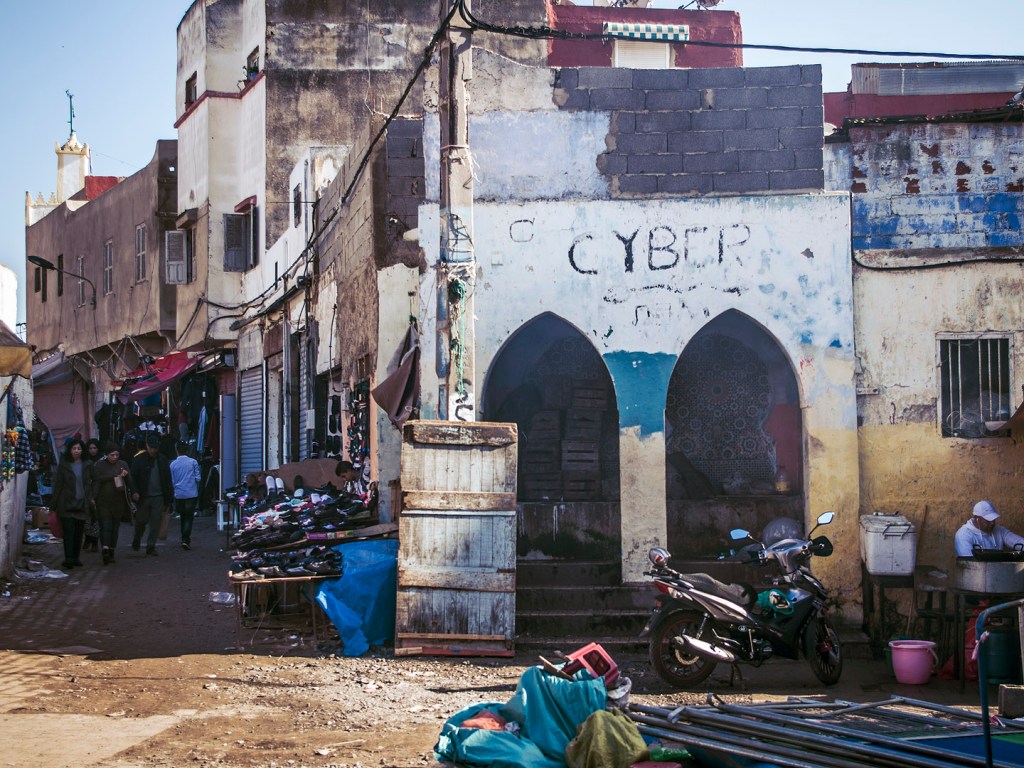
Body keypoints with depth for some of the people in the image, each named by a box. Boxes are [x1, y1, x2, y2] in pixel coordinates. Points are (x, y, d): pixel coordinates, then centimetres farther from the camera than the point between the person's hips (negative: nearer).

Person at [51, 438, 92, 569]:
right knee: (69, 531, -9)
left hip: (82, 504, 2)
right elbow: (58, 485, 5)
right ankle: (69, 559, -12)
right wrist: (54, 504, 2)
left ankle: (76, 558, 16)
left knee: (79, 532, 6)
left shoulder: (87, 465, 9)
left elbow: (91, 484, 10)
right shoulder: (63, 465, 5)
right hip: (67, 504, -2)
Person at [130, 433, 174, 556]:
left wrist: (168, 501, 7)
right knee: (141, 521, 5)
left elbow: (168, 481, 10)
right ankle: (136, 540, 31)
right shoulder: (139, 459, -1)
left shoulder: (163, 460, 7)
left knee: (156, 523, -2)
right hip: (143, 497, -2)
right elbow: (133, 477, -2)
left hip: (158, 497, 2)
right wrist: (135, 492, -18)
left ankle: (151, 546, 6)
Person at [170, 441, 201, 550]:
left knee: (183, 517, 18)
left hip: (179, 495, 2)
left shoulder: (173, 464, 0)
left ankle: (184, 538, 24)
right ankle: (186, 540, -16)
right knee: (189, 518, -2)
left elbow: (171, 481, 3)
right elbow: (198, 478, -3)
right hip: (191, 494, -2)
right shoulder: (193, 462, -5)